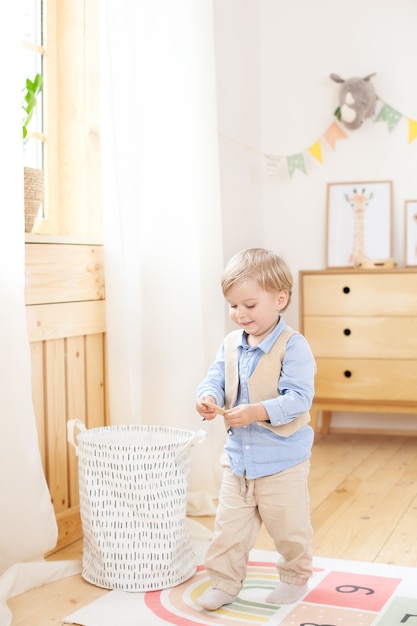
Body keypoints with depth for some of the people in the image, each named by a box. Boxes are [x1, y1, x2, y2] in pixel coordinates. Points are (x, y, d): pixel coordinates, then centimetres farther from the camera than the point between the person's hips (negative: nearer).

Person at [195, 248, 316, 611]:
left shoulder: (293, 346, -17)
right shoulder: (231, 345, 3)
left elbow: (298, 398, -23)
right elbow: (215, 380, 2)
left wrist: (257, 411, -35)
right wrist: (208, 398, -22)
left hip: (283, 460, -5)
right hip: (239, 456, 5)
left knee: (289, 526, 12)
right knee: (230, 525, 12)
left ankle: (296, 578, 35)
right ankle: (225, 582, 27)